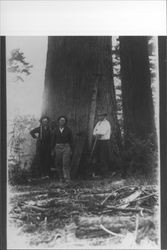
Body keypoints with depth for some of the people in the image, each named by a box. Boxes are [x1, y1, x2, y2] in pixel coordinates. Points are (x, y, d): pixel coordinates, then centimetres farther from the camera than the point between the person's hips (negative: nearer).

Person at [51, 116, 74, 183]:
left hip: (66, 147, -2)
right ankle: (61, 178, 12)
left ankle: (67, 178, -6)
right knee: (58, 164, 2)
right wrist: (52, 150, 6)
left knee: (66, 163, -10)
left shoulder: (68, 130, 4)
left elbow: (71, 140, 6)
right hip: (58, 147, 2)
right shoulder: (56, 130, 8)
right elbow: (53, 140, 9)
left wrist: (71, 150, 1)